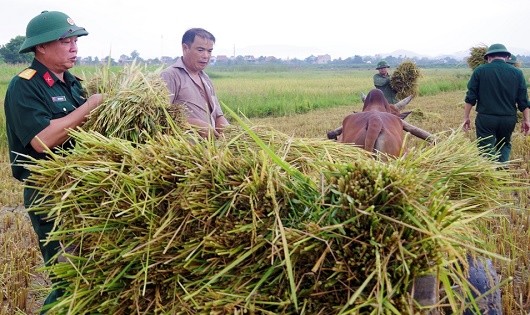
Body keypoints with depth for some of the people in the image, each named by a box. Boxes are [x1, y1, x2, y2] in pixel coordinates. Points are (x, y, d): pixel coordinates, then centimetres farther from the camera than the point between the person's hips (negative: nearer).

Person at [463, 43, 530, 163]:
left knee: (486, 149, 6)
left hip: (486, 118, -3)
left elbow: (470, 97, -4)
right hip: (509, 119, 3)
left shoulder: (480, 71, -3)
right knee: (505, 144, 24)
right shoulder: (517, 72, 3)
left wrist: (466, 117, 3)